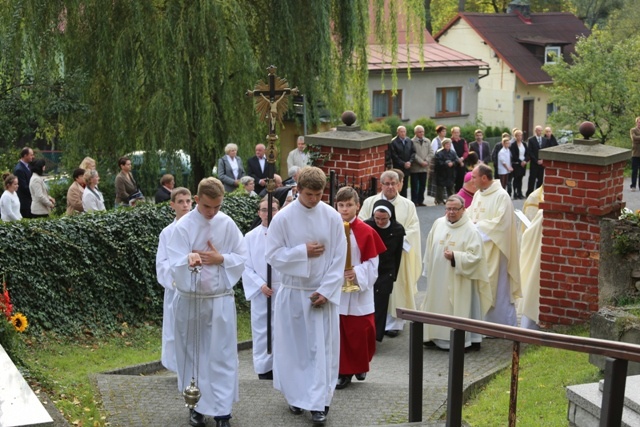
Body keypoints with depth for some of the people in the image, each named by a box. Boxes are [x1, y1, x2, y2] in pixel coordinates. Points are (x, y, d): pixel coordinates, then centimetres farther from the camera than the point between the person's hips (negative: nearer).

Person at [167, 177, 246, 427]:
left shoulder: (227, 224, -1)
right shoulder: (183, 226, -8)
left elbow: (242, 259, 4)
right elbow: (175, 266, -15)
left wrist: (220, 259, -13)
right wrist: (189, 259, -36)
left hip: (221, 299, 1)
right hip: (190, 300, -1)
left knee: (222, 356, 0)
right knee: (193, 354, 9)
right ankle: (197, 406, 24)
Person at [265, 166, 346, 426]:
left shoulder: (333, 217, -5)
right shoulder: (283, 218, -8)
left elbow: (339, 258, -4)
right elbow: (273, 255, -7)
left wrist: (326, 290, -11)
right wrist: (303, 251, -17)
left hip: (323, 293, 0)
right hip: (293, 292, 0)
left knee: (322, 348, 0)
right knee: (293, 347, 10)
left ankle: (319, 404, 3)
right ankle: (297, 396, 26)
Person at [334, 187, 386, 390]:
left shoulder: (366, 232, -6)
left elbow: (372, 263, -5)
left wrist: (357, 273, -19)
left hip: (359, 291, -2)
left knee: (360, 332, 3)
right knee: (339, 332, 4)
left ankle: (360, 366, 24)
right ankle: (343, 371, 14)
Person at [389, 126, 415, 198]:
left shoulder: (410, 142, 10)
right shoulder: (393, 142, -9)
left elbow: (413, 153, 8)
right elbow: (394, 156, -12)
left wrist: (410, 162, -9)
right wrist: (403, 164, -14)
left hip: (407, 168, 5)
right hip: (398, 168, -5)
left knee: (405, 187, 10)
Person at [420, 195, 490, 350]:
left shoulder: (470, 230, -9)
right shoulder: (438, 224, 5)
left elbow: (475, 256, -14)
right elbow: (429, 249, 13)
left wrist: (455, 256, -24)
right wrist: (428, 270, 13)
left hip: (458, 280, -5)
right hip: (438, 278, 5)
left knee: (458, 308, -2)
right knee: (437, 306, 10)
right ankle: (436, 336, 21)